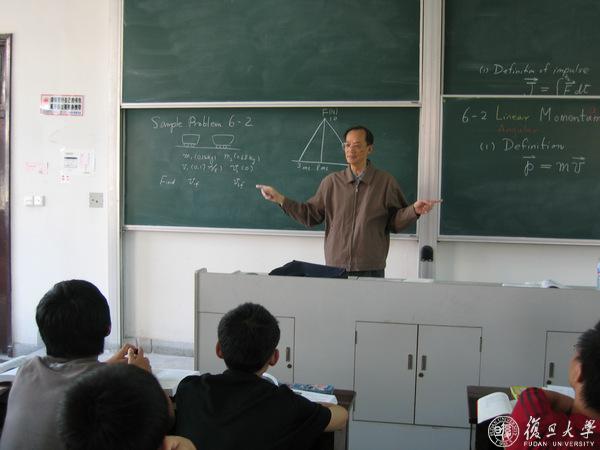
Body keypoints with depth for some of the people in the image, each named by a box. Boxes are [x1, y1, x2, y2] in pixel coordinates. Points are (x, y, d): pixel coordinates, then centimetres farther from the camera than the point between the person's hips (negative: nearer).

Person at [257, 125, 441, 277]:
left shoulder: (385, 182, 2)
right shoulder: (331, 182, 7)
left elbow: (395, 222, 3)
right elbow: (310, 215, 8)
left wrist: (414, 210, -15)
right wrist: (280, 199, 1)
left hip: (372, 270, -1)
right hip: (335, 267, 2)